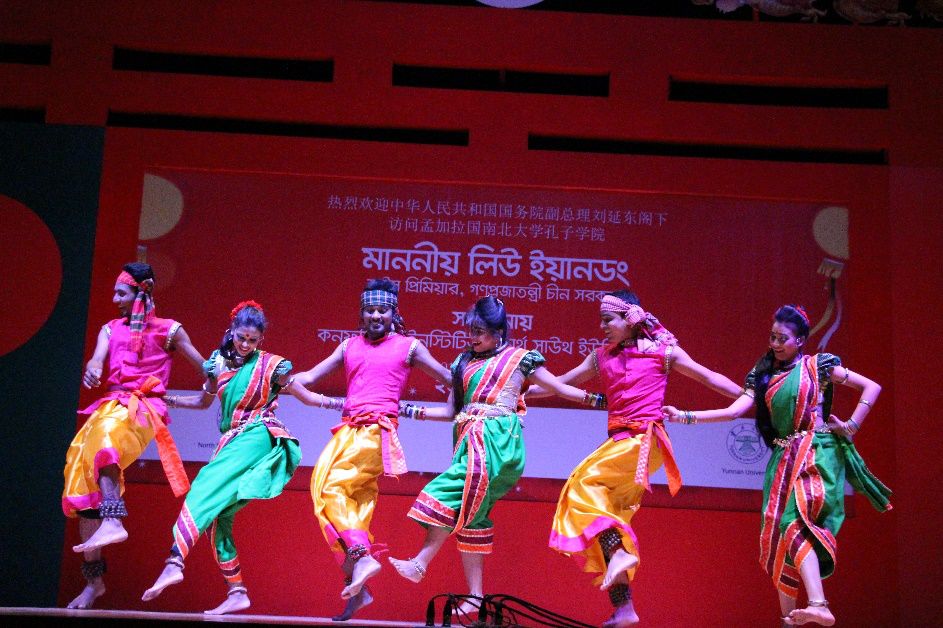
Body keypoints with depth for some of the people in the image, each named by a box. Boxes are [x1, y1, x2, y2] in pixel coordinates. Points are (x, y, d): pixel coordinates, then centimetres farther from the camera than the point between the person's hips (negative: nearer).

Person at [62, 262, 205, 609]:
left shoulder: (169, 330, 8)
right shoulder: (110, 330, 18)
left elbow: (206, 368, 11)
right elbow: (97, 360, -2)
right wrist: (92, 367, -24)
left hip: (142, 409, -5)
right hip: (109, 407, 5)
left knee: (105, 435, -39)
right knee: (83, 481, -5)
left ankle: (113, 521, -55)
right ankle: (93, 578, 2)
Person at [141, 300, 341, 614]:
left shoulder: (271, 365, 1)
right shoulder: (220, 361, 14)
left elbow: (307, 396, 8)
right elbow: (203, 401, 28)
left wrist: (343, 404, -2)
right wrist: (167, 400, 20)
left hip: (259, 436, -6)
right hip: (231, 442, 6)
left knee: (205, 488, -25)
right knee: (216, 515, -2)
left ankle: (175, 563, -37)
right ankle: (237, 593, 2)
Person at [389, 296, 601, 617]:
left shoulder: (519, 359, 4)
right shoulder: (464, 362, 17)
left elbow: (560, 388, 8)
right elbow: (451, 411, 18)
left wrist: (596, 399, 0)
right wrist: (413, 411, 11)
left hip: (497, 439, -6)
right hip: (470, 441, 6)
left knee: (451, 495, -22)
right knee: (471, 516, 3)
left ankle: (420, 563, -18)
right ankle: (475, 595, 6)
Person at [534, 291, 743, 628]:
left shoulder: (663, 350, 3)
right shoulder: (601, 357, 16)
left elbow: (708, 377, 7)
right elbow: (561, 383, 22)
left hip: (645, 439, -6)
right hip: (618, 441, 6)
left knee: (586, 482, -23)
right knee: (610, 510, -1)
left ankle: (618, 553, -25)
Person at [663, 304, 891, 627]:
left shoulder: (818, 365, 2)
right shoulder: (763, 375, 12)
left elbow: (872, 387, 4)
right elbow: (734, 410, 2)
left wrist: (851, 426, -4)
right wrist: (685, 416, -6)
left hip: (818, 454, -5)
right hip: (784, 458, 5)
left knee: (795, 522, -24)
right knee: (779, 530, 1)